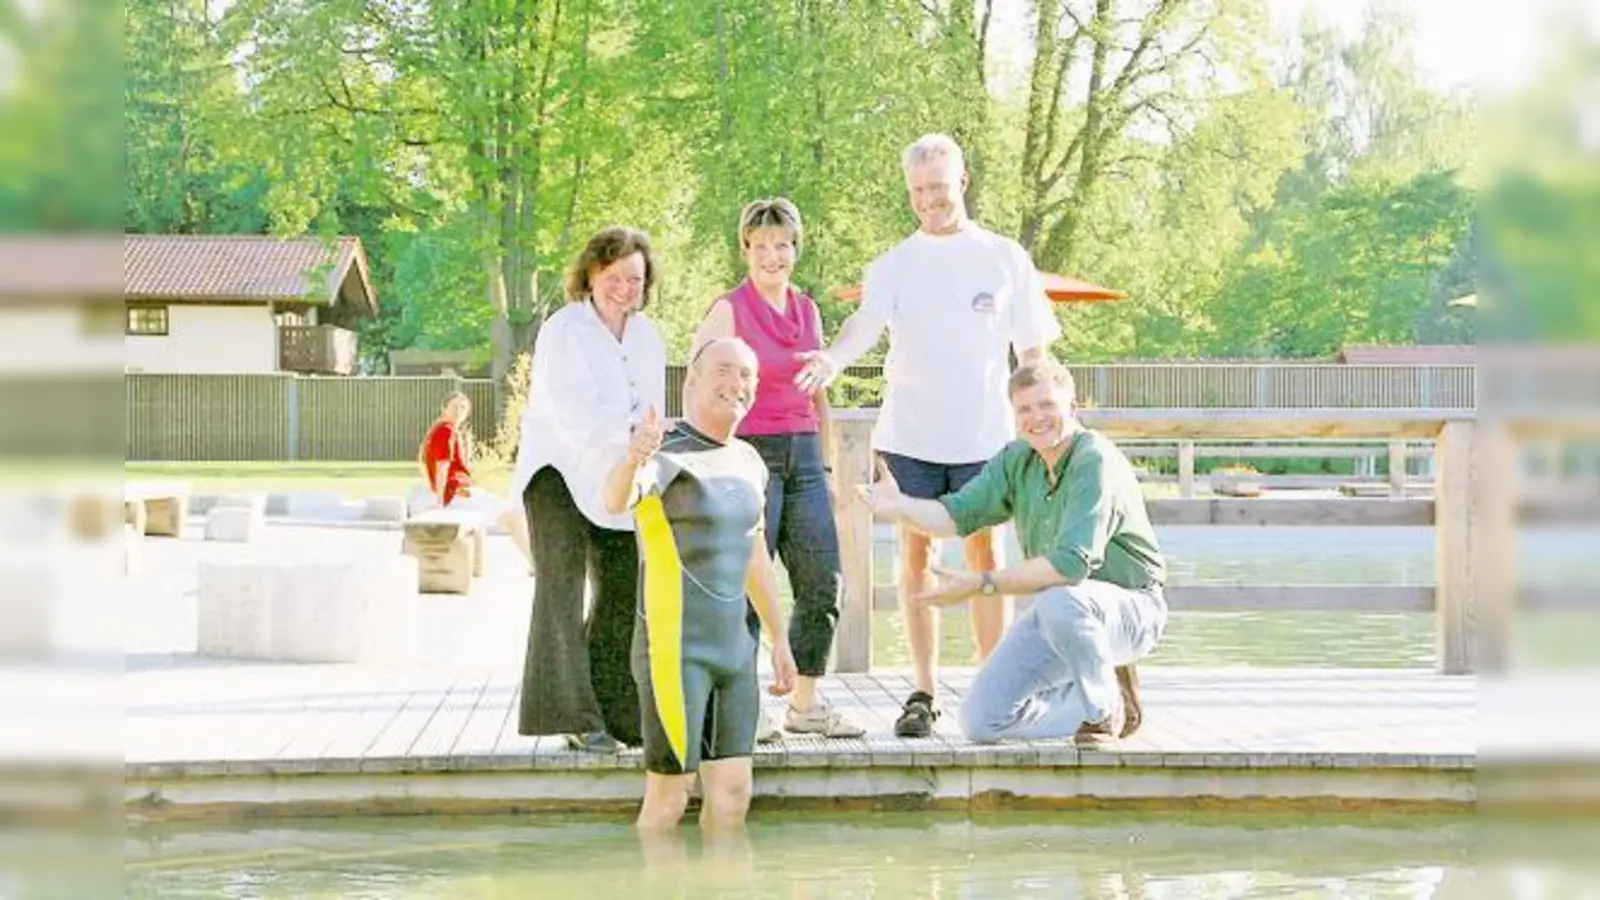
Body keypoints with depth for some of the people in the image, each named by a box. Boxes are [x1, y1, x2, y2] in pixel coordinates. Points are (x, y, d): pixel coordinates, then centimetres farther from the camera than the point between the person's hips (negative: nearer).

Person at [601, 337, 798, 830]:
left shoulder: (748, 462, 12)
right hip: (674, 648, -7)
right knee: (669, 797, -5)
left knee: (733, 793, 7)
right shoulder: (665, 453, -11)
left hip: (734, 647, 7)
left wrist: (779, 638, 25)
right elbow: (616, 500, -33)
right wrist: (632, 460, -55)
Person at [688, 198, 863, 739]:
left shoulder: (808, 311, 13)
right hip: (751, 454, -6)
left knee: (824, 583, 2)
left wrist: (827, 467, 17)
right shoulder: (728, 310, -5)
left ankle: (805, 704, 14)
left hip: (803, 456, 6)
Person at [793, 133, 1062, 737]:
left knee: (982, 558, 2)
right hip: (910, 435, 1)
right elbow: (867, 322, -15)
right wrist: (834, 359, -36)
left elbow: (1033, 351, 9)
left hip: (983, 436, -1)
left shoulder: (1005, 259, 4)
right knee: (916, 557, 3)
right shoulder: (894, 265, 4)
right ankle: (923, 693, 9)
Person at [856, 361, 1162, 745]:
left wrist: (980, 585, -31)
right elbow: (957, 514, -2)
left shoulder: (1095, 461, -22)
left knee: (1057, 602, -41)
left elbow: (1071, 564, -32)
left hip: (1130, 605, -7)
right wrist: (899, 506, -22)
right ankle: (1101, 696, 14)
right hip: (1056, 614, 7)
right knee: (981, 721, -4)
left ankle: (1107, 708, -14)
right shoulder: (1017, 460, 3)